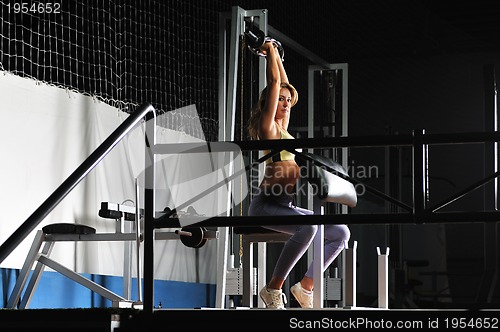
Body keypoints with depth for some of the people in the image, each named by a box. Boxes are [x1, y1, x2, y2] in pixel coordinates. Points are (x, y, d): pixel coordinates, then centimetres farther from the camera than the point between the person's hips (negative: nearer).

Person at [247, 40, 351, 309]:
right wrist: (270, 52, 5)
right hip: (266, 204, -9)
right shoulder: (267, 126, -3)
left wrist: (276, 55, 31)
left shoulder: (283, 127, 19)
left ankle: (305, 286, -2)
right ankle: (273, 288, -24)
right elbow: (274, 83, -5)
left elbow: (283, 84, 27)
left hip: (287, 205, 9)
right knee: (307, 226, -36)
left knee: (341, 233, -2)